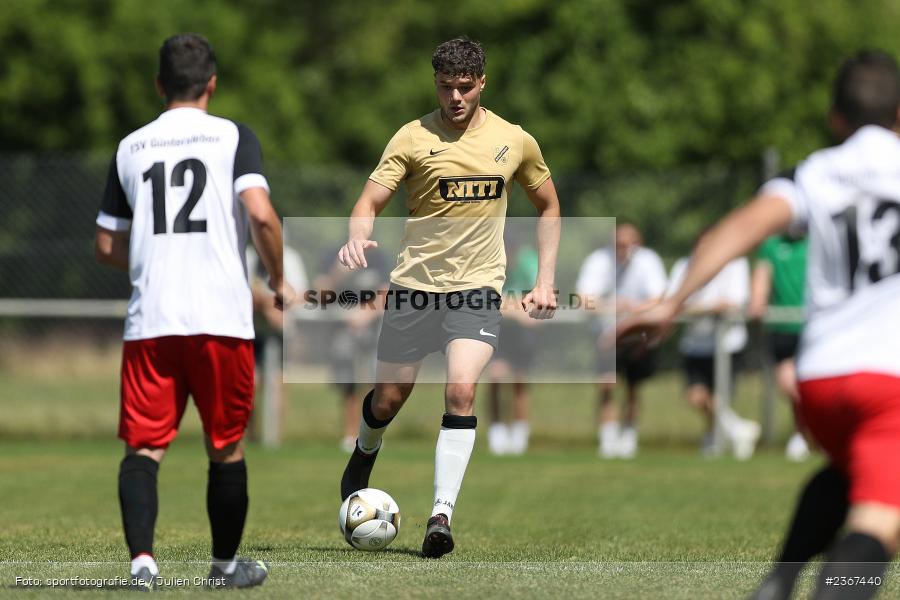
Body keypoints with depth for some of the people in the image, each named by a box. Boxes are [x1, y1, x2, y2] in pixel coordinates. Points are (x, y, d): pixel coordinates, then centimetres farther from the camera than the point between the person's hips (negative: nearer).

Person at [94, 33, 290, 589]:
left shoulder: (130, 148, 11)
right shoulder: (233, 136, 1)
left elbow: (107, 246, 14)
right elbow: (261, 214, -13)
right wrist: (279, 280, 2)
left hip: (149, 320, 2)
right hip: (222, 316, -2)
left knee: (144, 446, 2)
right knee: (227, 447, 14)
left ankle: (142, 557, -18)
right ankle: (226, 563, 25)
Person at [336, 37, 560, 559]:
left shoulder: (514, 142, 2)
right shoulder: (414, 138, -4)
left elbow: (548, 207, 16)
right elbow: (371, 202, -7)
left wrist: (545, 280, 8)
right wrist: (357, 237, -30)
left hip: (478, 286, 0)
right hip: (415, 283, 0)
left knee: (462, 390, -22)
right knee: (389, 398, 8)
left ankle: (442, 515, -21)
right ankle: (365, 452, 45)